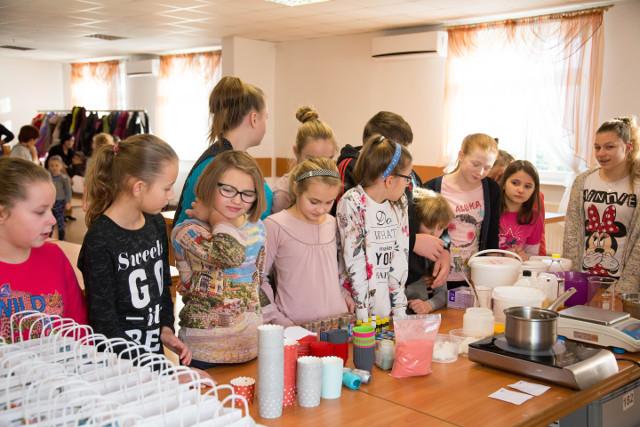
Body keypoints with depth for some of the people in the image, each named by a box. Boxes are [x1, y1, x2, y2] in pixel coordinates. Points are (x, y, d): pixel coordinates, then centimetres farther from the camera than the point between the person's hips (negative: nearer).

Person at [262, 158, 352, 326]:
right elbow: (258, 279, -3)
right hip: (295, 326, -4)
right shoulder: (275, 226, -7)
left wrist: (345, 295, 6)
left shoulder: (333, 225, 9)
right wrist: (278, 320, -7)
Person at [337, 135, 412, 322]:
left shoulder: (400, 202, 6)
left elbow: (401, 254, 3)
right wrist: (363, 312, -16)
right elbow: (354, 260, -14)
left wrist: (399, 308, -2)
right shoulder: (352, 203, -11)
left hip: (388, 299, 5)